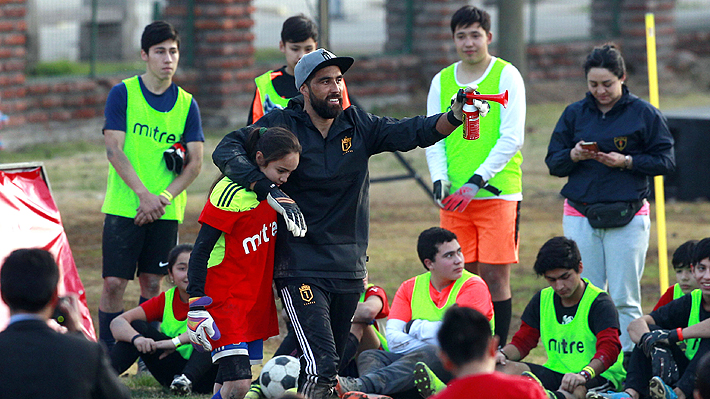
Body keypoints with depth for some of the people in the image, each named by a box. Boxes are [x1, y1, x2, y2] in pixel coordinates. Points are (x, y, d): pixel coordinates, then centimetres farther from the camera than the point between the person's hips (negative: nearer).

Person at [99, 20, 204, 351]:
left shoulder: (186, 104, 7)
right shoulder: (123, 93, -2)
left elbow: (195, 162, 4)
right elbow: (113, 150, -8)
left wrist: (165, 197, -11)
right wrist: (144, 194, -17)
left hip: (166, 210, 2)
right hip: (124, 206, -2)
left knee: (151, 282, 5)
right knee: (114, 282, -6)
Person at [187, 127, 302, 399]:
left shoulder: (270, 189, 4)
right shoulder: (232, 192, -19)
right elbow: (201, 250, -19)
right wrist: (196, 305, -23)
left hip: (256, 299, 8)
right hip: (224, 299, -8)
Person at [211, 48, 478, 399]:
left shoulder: (357, 125, 5)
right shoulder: (282, 125, -5)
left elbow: (412, 132, -4)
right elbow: (226, 150, -13)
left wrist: (454, 116, -24)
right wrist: (269, 190, -26)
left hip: (349, 265, 5)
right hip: (300, 265, -5)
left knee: (333, 362, 13)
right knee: (320, 364, -17)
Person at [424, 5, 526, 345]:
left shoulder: (506, 76, -1)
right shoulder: (441, 81, 12)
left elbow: (512, 138, -7)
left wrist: (477, 181, -15)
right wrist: (439, 180, -6)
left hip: (498, 193, -4)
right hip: (453, 197, 4)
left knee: (495, 275, -5)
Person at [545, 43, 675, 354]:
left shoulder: (644, 114, 0)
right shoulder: (574, 113, 9)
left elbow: (665, 161, 1)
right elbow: (553, 163, 10)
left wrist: (627, 162, -14)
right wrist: (573, 156, -12)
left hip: (628, 217, -3)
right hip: (580, 215, 3)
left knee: (624, 299, -3)